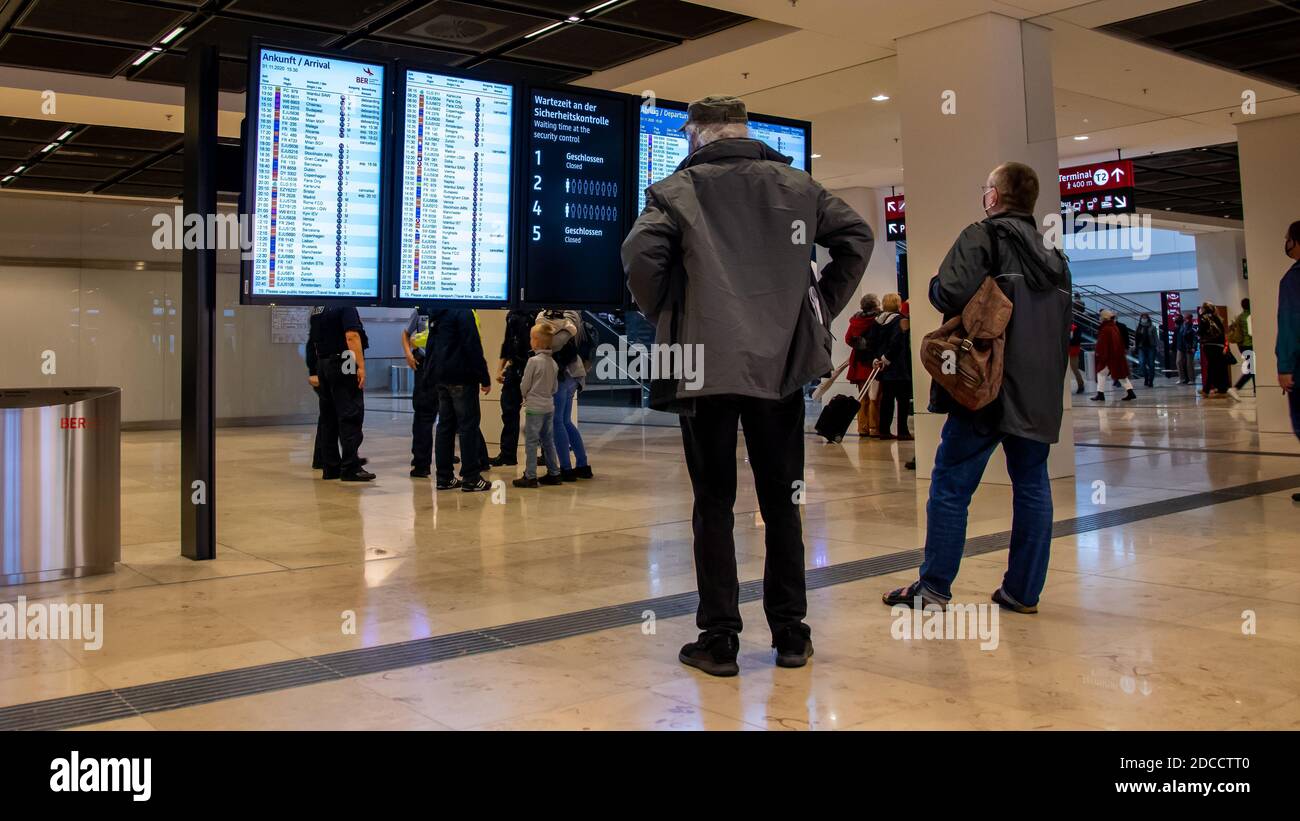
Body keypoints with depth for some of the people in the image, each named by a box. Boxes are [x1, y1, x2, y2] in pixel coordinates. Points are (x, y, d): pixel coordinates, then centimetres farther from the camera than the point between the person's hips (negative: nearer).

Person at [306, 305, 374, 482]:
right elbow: (351, 335, -21)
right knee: (351, 416, -6)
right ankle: (350, 467, -8)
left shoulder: (317, 308, 14)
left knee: (328, 418, 10)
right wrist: (361, 366, -21)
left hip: (323, 366, 8)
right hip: (343, 366, -8)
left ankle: (330, 467, 12)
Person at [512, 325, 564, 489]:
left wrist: (526, 396, 11)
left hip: (534, 407, -7)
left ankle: (530, 476, 1)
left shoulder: (533, 361, -15)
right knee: (548, 441, 14)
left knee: (531, 442, -1)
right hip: (549, 406, 7)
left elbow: (524, 386, -8)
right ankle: (554, 473, 18)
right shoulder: (553, 362, 5)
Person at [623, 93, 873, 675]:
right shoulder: (795, 185, 10)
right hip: (782, 361, 3)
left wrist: (663, 316, 1)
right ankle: (790, 634, 17)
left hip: (706, 362, -3)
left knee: (714, 503, 4)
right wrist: (821, 307, 12)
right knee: (782, 499, 11)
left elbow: (641, 255, -15)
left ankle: (718, 640, 7)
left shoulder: (678, 189, 0)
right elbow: (856, 236, 7)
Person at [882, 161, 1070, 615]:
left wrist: (936, 288, 0)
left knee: (951, 485, -1)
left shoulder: (983, 236, -6)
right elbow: (1063, 322, 21)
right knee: (1032, 484, 10)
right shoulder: (1053, 254, 16)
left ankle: (933, 587, 2)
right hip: (1040, 389, 7)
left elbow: (951, 293, -20)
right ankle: (1023, 590, 13)